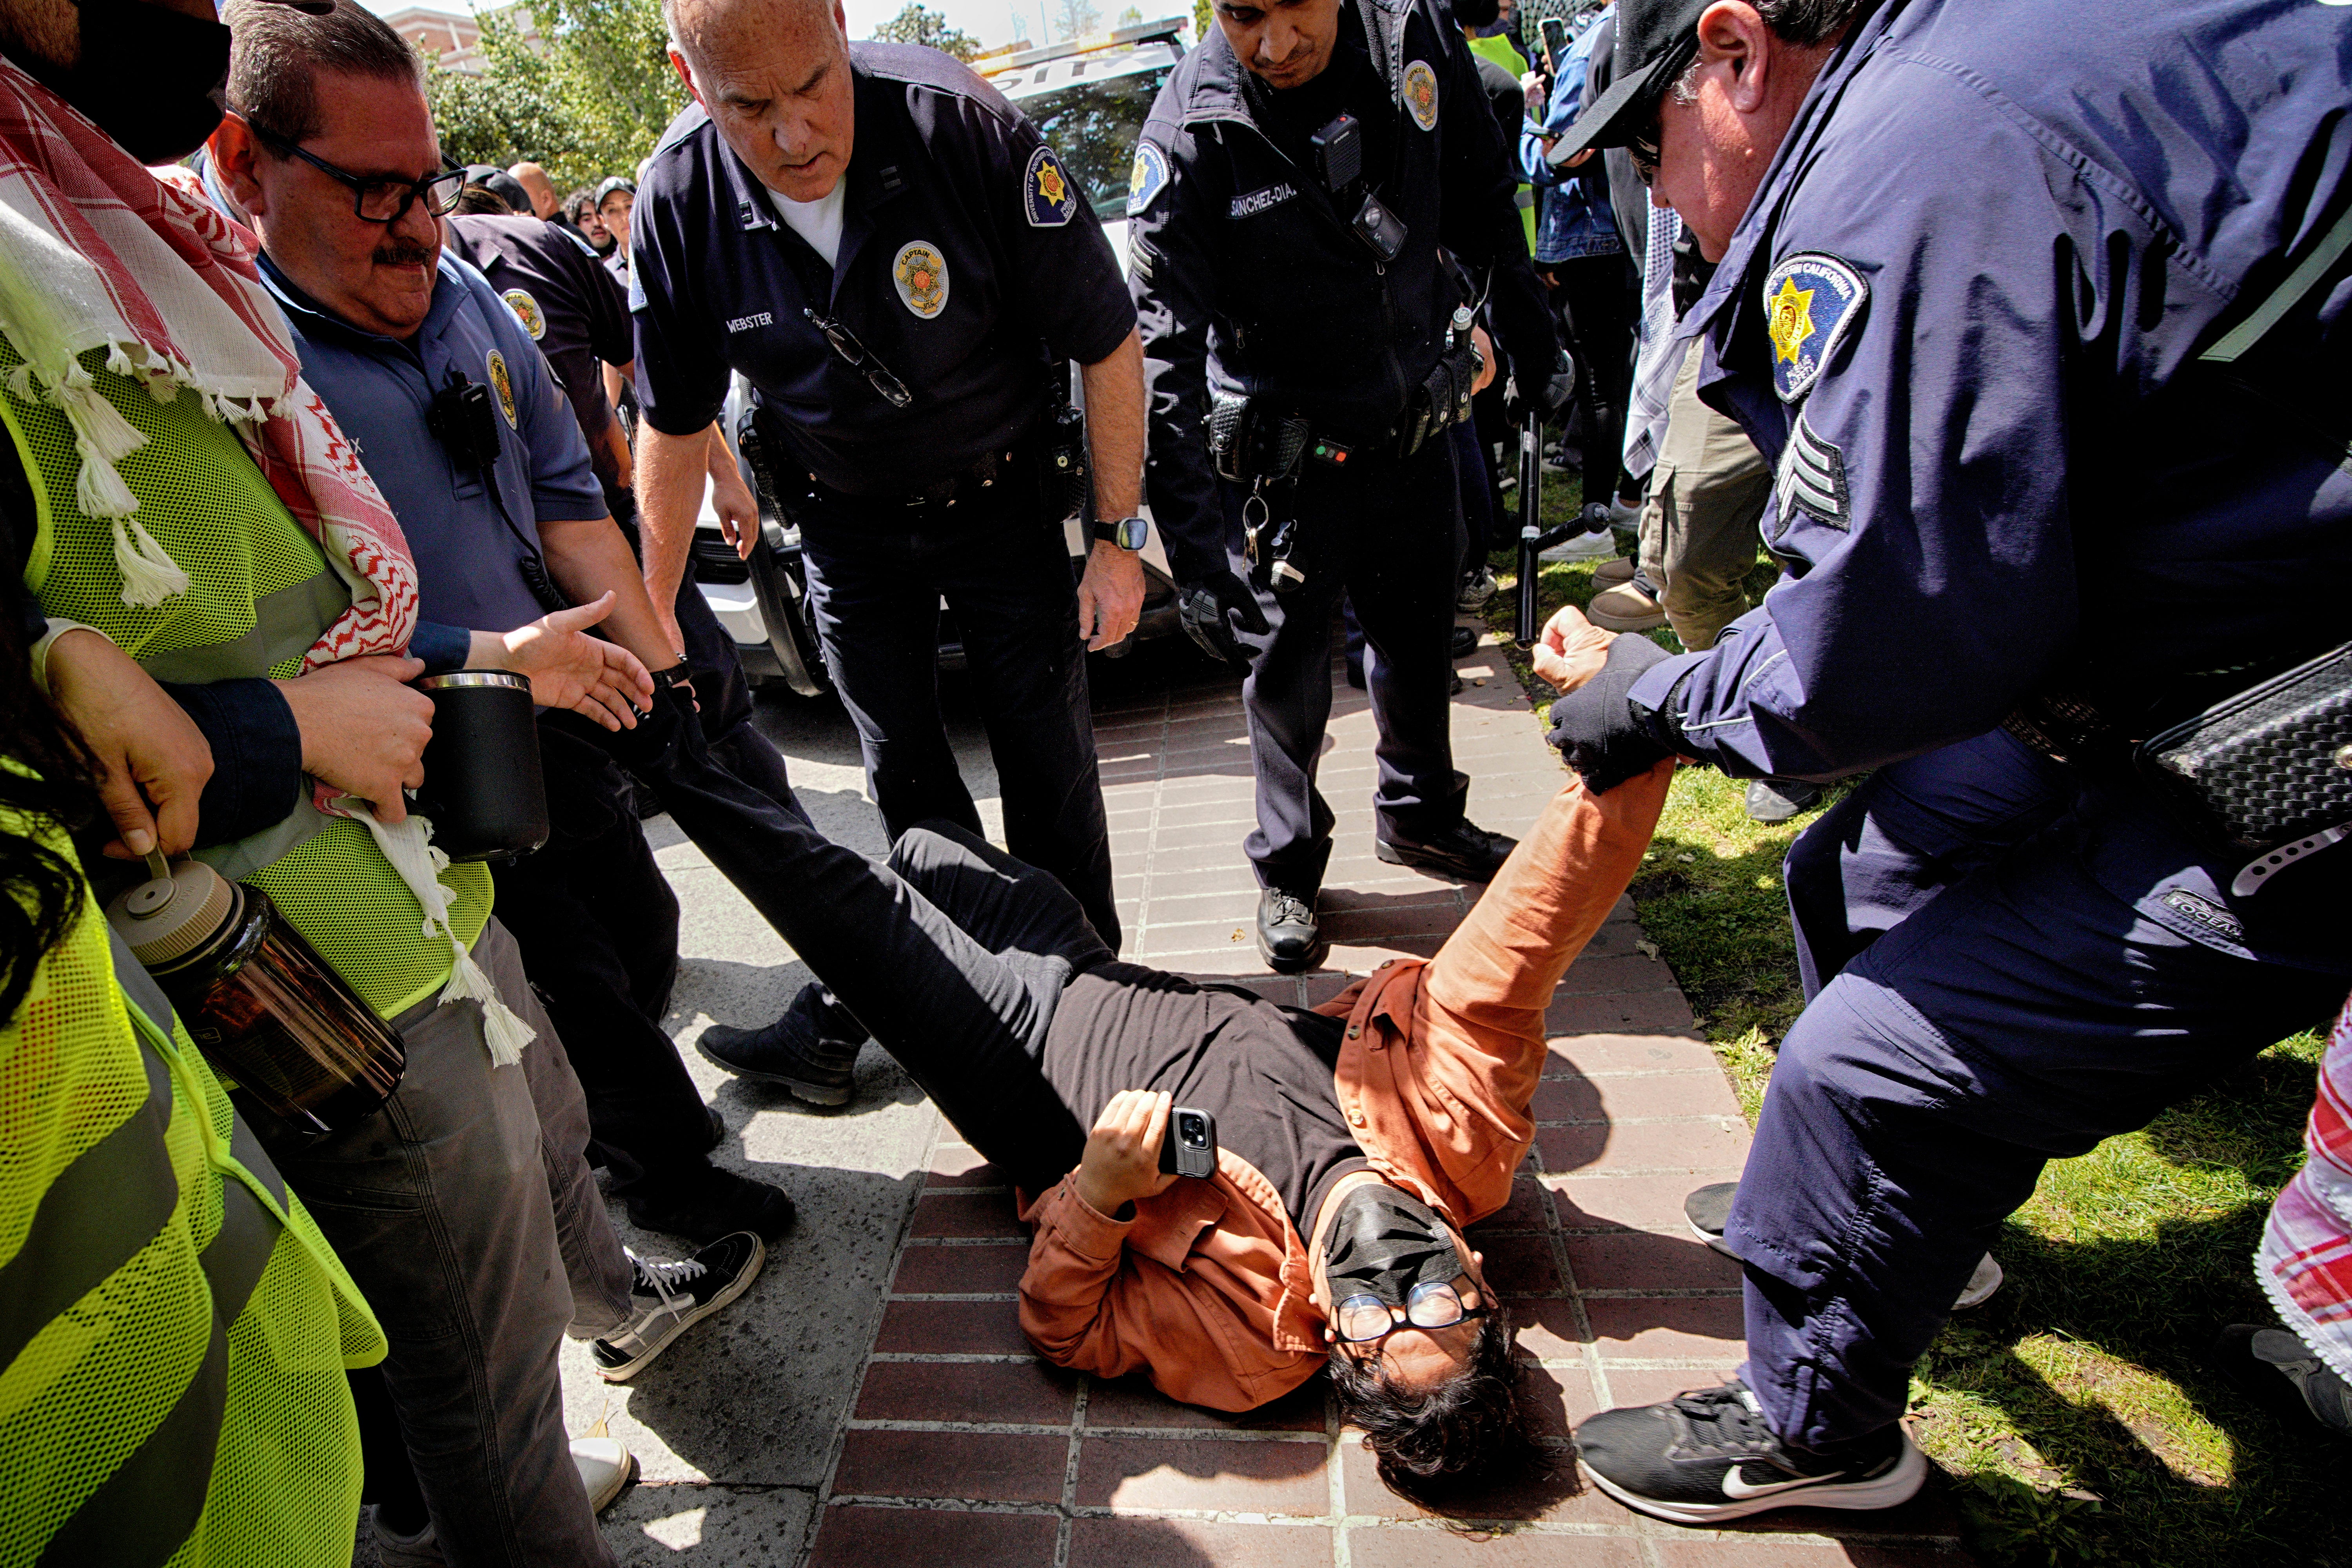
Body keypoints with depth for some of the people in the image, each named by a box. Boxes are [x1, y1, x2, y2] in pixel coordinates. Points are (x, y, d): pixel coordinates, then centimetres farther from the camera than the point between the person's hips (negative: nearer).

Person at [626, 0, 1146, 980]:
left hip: (1002, 501, -2)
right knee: (907, 785, 11)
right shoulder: (679, 197, -16)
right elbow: (675, 427, -3)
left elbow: (1108, 344, -16)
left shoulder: (964, 126, -25)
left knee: (1050, 761, 4)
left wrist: (1117, 540, -14)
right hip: (846, 526, 3)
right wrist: (652, 618, 0)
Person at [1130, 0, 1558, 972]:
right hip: (1287, 463, -4)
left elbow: (1484, 204, 9)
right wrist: (1198, 549, -30)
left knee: (1419, 643, 20)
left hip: (1417, 435, 4)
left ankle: (1419, 816, 45)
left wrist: (1527, 328, 18)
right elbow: (1163, 359, -24)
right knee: (1287, 676, 7)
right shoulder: (1191, 132, -21)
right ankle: (1287, 872, 30)